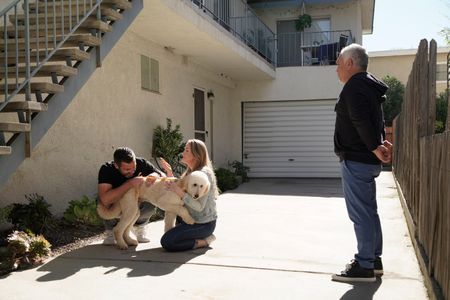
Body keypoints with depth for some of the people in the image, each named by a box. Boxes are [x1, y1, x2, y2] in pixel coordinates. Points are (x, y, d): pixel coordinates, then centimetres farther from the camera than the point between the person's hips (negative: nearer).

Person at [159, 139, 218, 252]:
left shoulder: (204, 174, -21)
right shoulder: (190, 171, 9)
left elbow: (199, 207, -25)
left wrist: (180, 192, -32)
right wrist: (169, 173, -1)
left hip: (204, 224, -10)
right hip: (192, 219, 10)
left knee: (166, 242, -18)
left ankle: (203, 241, -4)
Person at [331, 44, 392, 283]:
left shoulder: (354, 86, -14)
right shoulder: (369, 86, 19)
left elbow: (361, 121, -25)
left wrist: (376, 147, -18)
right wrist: (380, 143, 7)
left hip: (356, 160, -10)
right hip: (367, 160, 10)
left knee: (361, 214, -6)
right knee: (368, 212, 15)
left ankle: (364, 266, 0)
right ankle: (374, 260, 24)